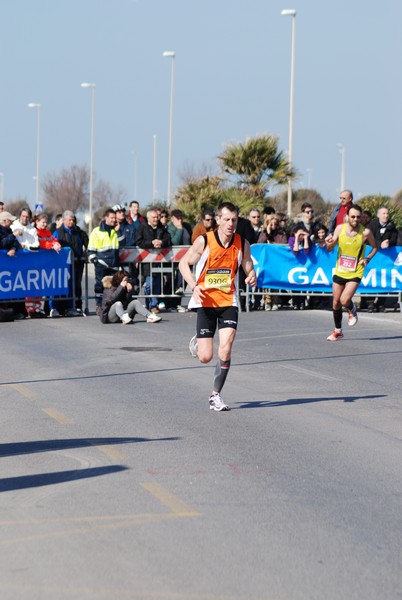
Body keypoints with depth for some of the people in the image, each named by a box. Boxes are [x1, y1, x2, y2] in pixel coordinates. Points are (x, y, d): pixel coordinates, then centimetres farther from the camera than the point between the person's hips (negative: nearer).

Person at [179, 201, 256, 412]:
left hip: (228, 302, 1)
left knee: (225, 351, -15)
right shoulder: (204, 241, -9)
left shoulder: (242, 243, -2)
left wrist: (251, 277, -17)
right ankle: (196, 342, 37)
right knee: (205, 357, -2)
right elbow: (184, 263, 1)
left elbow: (249, 268, 8)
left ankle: (216, 395, 1)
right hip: (205, 302, -1)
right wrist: (194, 286, -15)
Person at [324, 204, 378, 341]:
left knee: (345, 301, -18)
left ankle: (352, 310, 18)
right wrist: (329, 243, -22)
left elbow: (375, 247, 6)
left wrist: (367, 259, -10)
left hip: (355, 273, -3)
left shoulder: (366, 232, -12)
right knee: (335, 303, 10)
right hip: (339, 271, 3)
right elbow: (330, 249, 2)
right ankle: (337, 331, 29)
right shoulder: (340, 228, -5)